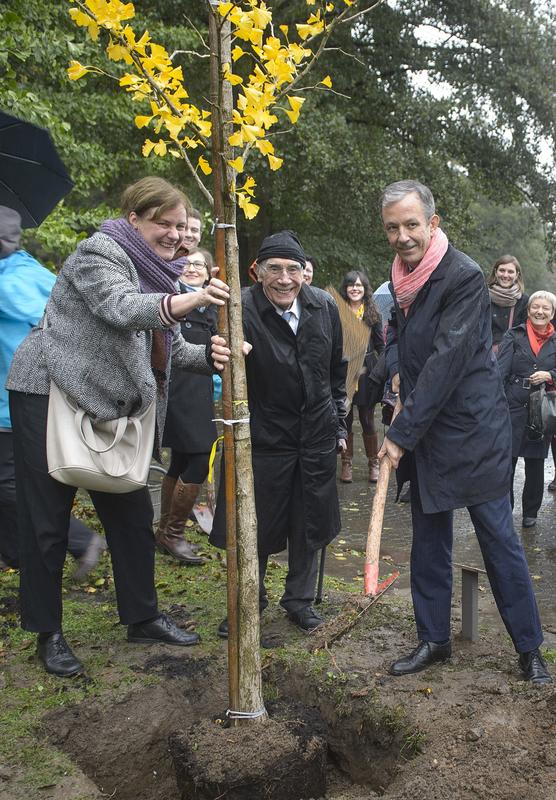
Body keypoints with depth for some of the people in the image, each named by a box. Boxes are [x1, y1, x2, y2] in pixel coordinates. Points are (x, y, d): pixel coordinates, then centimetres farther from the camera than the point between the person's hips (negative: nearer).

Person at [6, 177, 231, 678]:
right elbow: (121, 309, -33)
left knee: (131, 511, 10)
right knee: (47, 519, 1)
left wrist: (210, 354, -13)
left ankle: (142, 617, 24)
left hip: (110, 404, 8)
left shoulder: (154, 271, 13)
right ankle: (47, 632, 16)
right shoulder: (99, 252, -13)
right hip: (50, 394, -8)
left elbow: (170, 348, 9)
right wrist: (188, 301, -49)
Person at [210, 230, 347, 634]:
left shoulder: (325, 306, -3)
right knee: (256, 525, 9)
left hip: (317, 434, 4)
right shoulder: (243, 309, -17)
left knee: (309, 524, 14)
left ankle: (300, 599, 36)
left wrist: (339, 422, 11)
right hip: (265, 433, -3)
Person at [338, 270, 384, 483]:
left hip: (366, 372, 0)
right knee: (345, 419, 6)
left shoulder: (373, 314, 5)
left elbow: (380, 345, 8)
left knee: (367, 420, 5)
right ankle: (346, 463, 17)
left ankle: (373, 463, 18)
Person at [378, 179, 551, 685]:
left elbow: (446, 362, -22)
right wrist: (396, 368, 5)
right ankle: (433, 640, 26)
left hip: (473, 431, -7)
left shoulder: (464, 277, -17)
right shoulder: (402, 277, 7)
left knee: (499, 538, 2)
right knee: (428, 540, 13)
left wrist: (403, 432, -20)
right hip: (423, 434, 7)